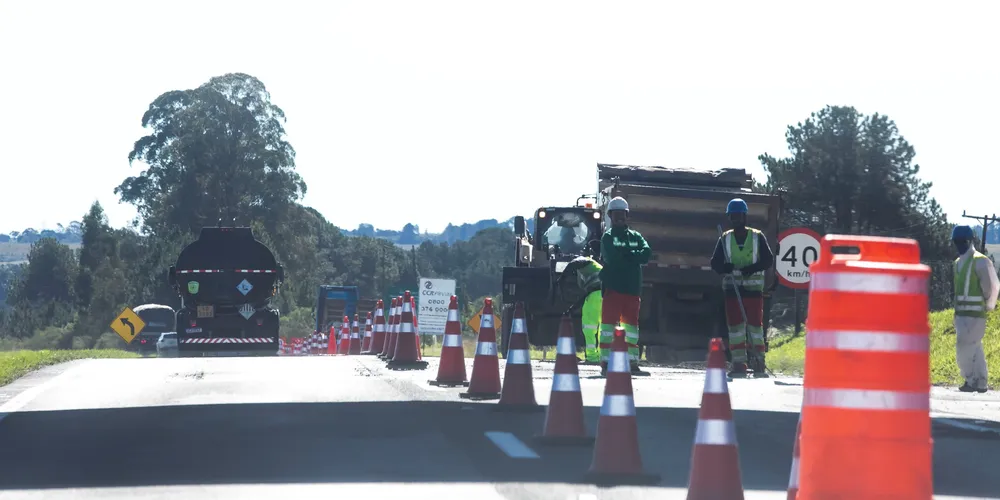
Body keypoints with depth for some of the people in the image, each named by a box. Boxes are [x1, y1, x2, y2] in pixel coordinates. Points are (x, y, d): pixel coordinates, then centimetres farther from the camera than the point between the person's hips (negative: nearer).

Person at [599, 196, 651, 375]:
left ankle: (633, 360, 15)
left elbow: (647, 253, -4)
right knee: (609, 323, -6)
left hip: (632, 288, 4)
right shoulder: (608, 236, 2)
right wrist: (634, 256, -8)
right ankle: (605, 361, -7)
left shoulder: (636, 236, 14)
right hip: (612, 287, -4)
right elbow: (612, 257, -16)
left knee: (632, 325, 9)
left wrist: (625, 255, -11)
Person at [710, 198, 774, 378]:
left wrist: (752, 268, -19)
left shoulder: (757, 237, 3)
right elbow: (715, 263, 5)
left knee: (756, 325, -4)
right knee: (735, 326, -1)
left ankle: (760, 363, -1)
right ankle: (738, 364, 1)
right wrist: (728, 268, -17)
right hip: (732, 287, 2)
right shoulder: (725, 239, 10)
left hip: (754, 288, -2)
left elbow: (768, 259, -1)